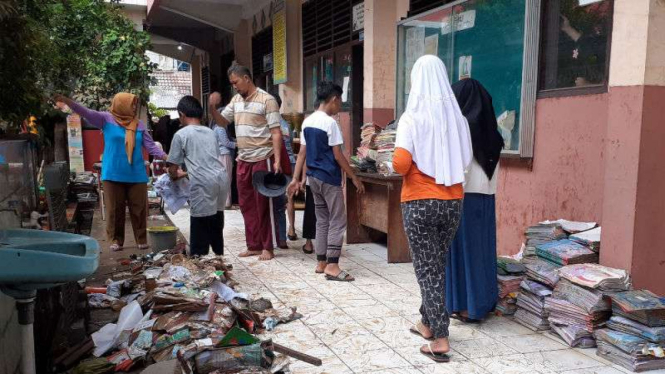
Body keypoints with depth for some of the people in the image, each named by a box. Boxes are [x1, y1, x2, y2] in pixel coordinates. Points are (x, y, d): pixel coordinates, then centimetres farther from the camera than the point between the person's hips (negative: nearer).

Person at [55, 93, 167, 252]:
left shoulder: (139, 124, 5)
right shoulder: (107, 118, 0)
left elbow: (150, 145, 3)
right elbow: (87, 113, -10)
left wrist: (165, 157, -11)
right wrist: (68, 101, -23)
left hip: (136, 175, 2)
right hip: (113, 174, -2)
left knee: (139, 208, 5)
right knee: (115, 209, 6)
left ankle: (142, 239, 16)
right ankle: (116, 240, 18)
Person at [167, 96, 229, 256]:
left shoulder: (181, 134, 4)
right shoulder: (210, 132, 20)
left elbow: (172, 168, 7)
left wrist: (175, 175, 31)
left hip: (202, 183, -6)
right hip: (221, 179, 6)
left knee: (200, 226, 0)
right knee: (216, 224, 16)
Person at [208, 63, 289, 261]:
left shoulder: (266, 100, -10)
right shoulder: (236, 100, 11)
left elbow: (276, 132, -13)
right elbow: (222, 122, 20)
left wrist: (277, 160, -20)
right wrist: (212, 108, 0)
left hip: (263, 159, -7)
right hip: (242, 160, 7)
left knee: (263, 204, -1)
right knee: (247, 204, 11)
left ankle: (268, 247, 8)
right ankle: (254, 245, 20)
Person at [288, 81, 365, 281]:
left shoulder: (307, 121, 8)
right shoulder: (330, 123, -14)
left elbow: (302, 153, 9)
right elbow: (338, 156, -15)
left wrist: (296, 179, 11)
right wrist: (354, 178, -8)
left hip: (313, 177, 8)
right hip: (329, 178, -8)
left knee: (322, 220, 15)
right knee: (337, 222, -3)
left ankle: (321, 262, 19)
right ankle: (332, 266, -6)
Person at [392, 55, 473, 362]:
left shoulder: (412, 118, -11)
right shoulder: (457, 117, 2)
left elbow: (401, 163, -19)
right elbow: (466, 160, 8)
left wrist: (401, 167, 2)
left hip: (420, 203, -5)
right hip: (452, 202, 5)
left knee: (427, 269, 2)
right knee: (437, 265, 19)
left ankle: (440, 339, 0)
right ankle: (427, 323, 33)